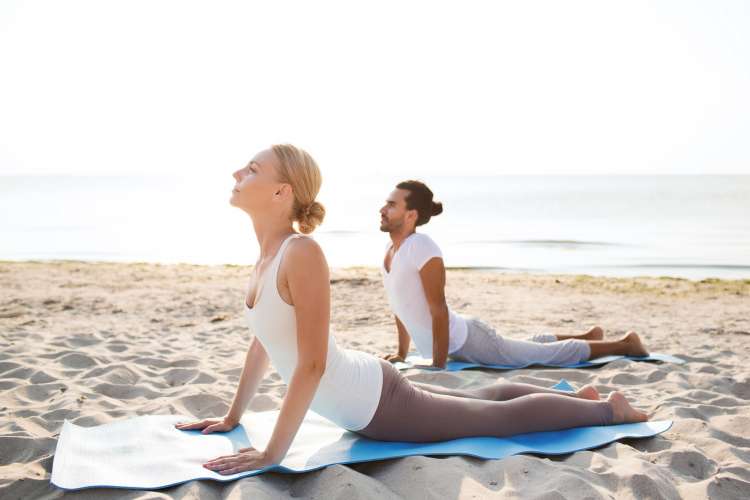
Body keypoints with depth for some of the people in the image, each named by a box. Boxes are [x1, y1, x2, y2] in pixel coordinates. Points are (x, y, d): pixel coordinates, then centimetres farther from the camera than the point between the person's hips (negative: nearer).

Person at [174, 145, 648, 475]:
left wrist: (272, 454, -27)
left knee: (503, 417, 11)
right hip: (364, 395, 8)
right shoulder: (268, 254, -1)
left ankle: (609, 408, 31)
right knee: (479, 399, 27)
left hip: (376, 401, -8)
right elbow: (262, 343, 11)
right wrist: (232, 418, 15)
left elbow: (312, 363, -31)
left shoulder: (302, 252, -28)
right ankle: (574, 396, 47)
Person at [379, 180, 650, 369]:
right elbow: (402, 306, 13)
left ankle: (624, 344, 25)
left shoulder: (421, 246, -27)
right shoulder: (391, 249, 1)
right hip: (457, 346, 9)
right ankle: (588, 336, 49)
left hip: (467, 342, -9)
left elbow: (438, 309, -27)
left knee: (549, 354, 8)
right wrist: (401, 353, 17)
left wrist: (438, 364, -23)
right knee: (530, 347, 30)